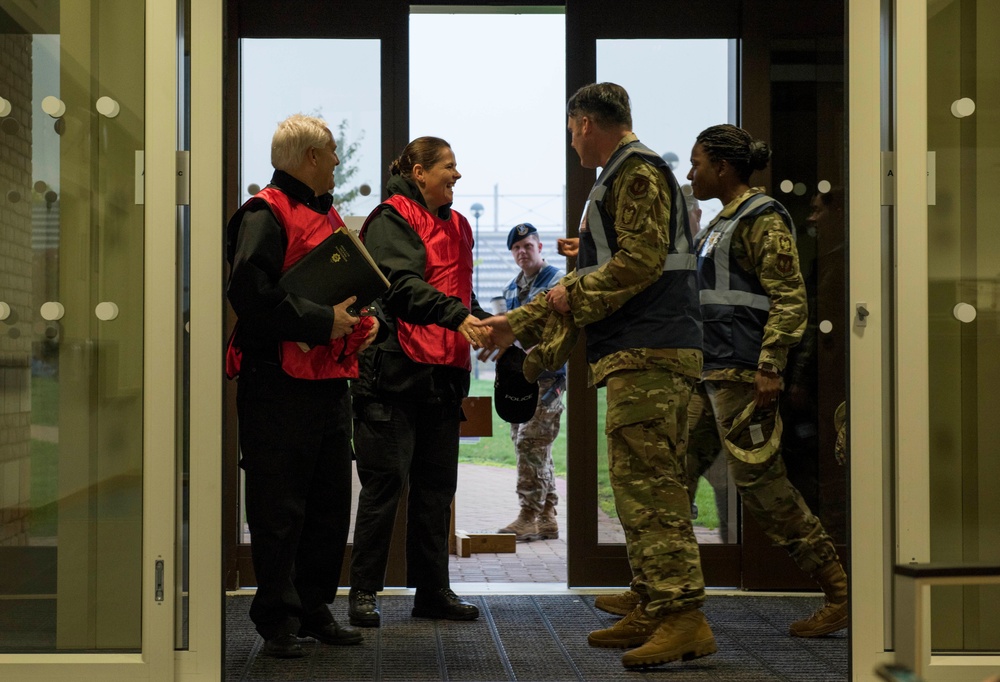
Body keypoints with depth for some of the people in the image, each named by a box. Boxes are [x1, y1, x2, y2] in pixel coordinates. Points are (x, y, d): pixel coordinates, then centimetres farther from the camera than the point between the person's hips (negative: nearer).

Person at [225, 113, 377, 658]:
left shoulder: (327, 216, 20)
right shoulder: (265, 215, -9)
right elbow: (250, 294, -21)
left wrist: (364, 319, 9)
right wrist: (322, 322, -18)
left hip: (330, 381, 9)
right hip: (279, 383, -9)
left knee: (330, 505, 12)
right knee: (279, 510, -2)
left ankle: (315, 609, 23)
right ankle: (278, 622, 7)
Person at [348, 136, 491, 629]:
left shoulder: (456, 226, 20)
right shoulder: (391, 220, -6)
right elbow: (402, 285, -21)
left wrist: (483, 323, 10)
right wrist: (457, 316, -32)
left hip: (444, 371, 8)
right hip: (395, 368, -8)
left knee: (436, 483, 10)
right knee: (385, 480, -4)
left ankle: (432, 590, 19)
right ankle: (363, 591, 5)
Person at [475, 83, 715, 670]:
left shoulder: (638, 171, -5)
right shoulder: (621, 178, 27)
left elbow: (640, 260, -20)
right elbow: (591, 281, 29)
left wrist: (575, 295, -8)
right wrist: (516, 324, 26)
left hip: (649, 355, -11)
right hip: (639, 356, 11)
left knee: (649, 485, -14)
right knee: (641, 484, 11)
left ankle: (684, 615, -16)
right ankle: (653, 611, 16)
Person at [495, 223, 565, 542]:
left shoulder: (558, 281, -4)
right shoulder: (511, 288, 18)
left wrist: (562, 373, -18)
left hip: (546, 376, -8)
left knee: (531, 442, -13)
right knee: (524, 443, 8)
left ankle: (529, 517, -9)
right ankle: (546, 518, 14)